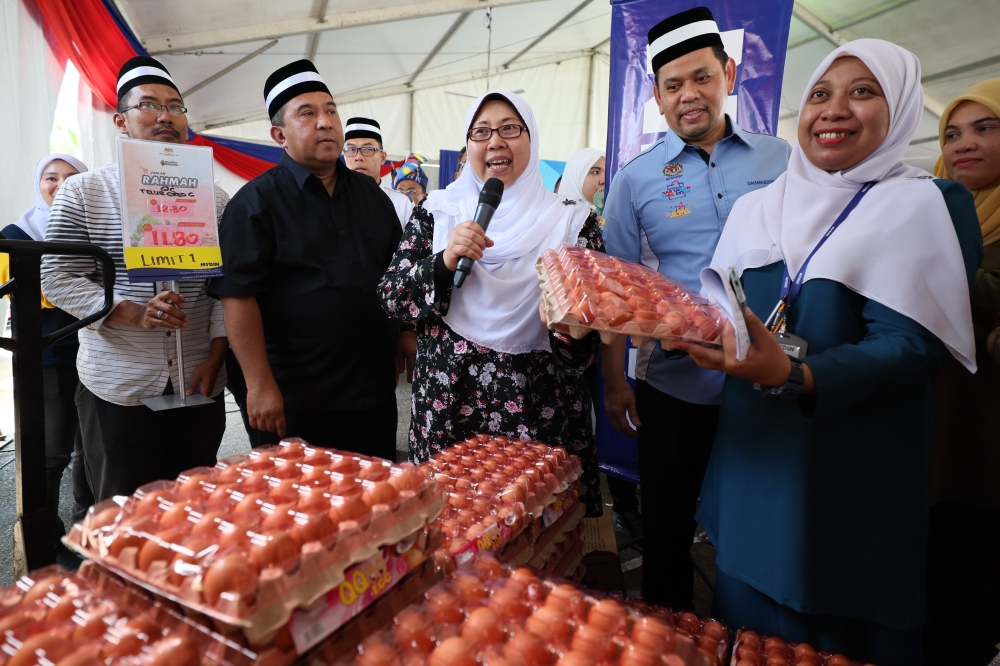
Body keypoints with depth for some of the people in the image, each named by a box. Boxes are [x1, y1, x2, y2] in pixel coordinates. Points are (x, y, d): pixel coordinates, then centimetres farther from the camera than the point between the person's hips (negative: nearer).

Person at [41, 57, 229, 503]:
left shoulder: (213, 198, 6)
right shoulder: (82, 192, 2)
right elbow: (58, 278, -2)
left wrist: (215, 357, -4)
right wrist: (134, 315, -17)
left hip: (199, 384, 2)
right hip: (117, 386, -1)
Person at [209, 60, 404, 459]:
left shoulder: (371, 194, 12)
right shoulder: (256, 202, -6)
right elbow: (238, 295, -13)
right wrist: (260, 385, -17)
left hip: (375, 394, 5)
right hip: (294, 404, -5)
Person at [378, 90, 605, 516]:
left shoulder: (572, 220, 0)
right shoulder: (437, 210, 3)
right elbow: (390, 298, -2)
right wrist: (445, 261, -18)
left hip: (540, 410, 0)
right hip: (447, 405, 1)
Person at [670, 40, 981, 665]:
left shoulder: (931, 205, -7)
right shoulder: (755, 207, 7)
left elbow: (909, 344, -18)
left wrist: (792, 377, -35)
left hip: (857, 473, -4)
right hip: (753, 457, 4)